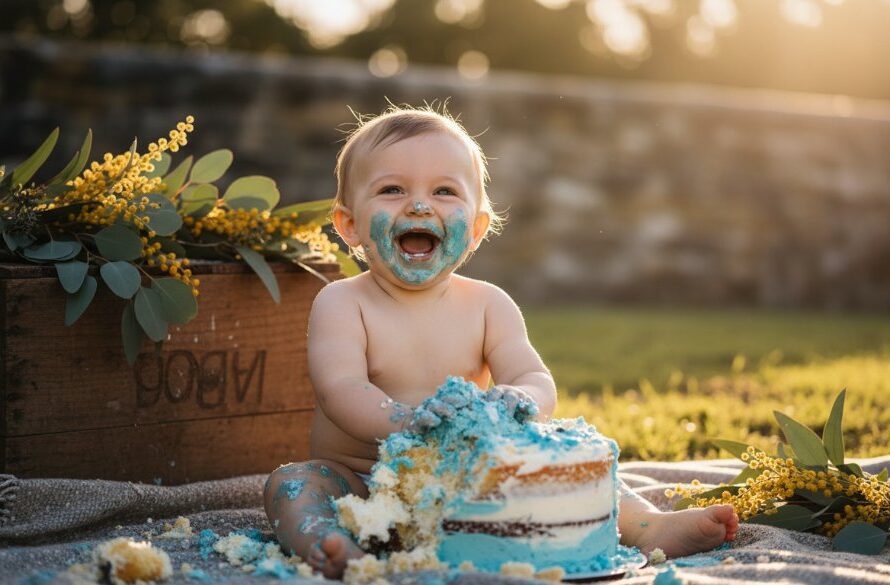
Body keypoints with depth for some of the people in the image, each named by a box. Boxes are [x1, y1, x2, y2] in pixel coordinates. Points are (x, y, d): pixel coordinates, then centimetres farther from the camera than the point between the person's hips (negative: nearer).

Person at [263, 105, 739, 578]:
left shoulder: (488, 305, 4)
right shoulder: (341, 304, -5)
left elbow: (537, 381, -8)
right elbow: (341, 391, -20)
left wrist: (520, 402, -35)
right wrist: (404, 422, -42)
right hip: (358, 483, -3)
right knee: (290, 483, -29)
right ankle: (326, 547, -56)